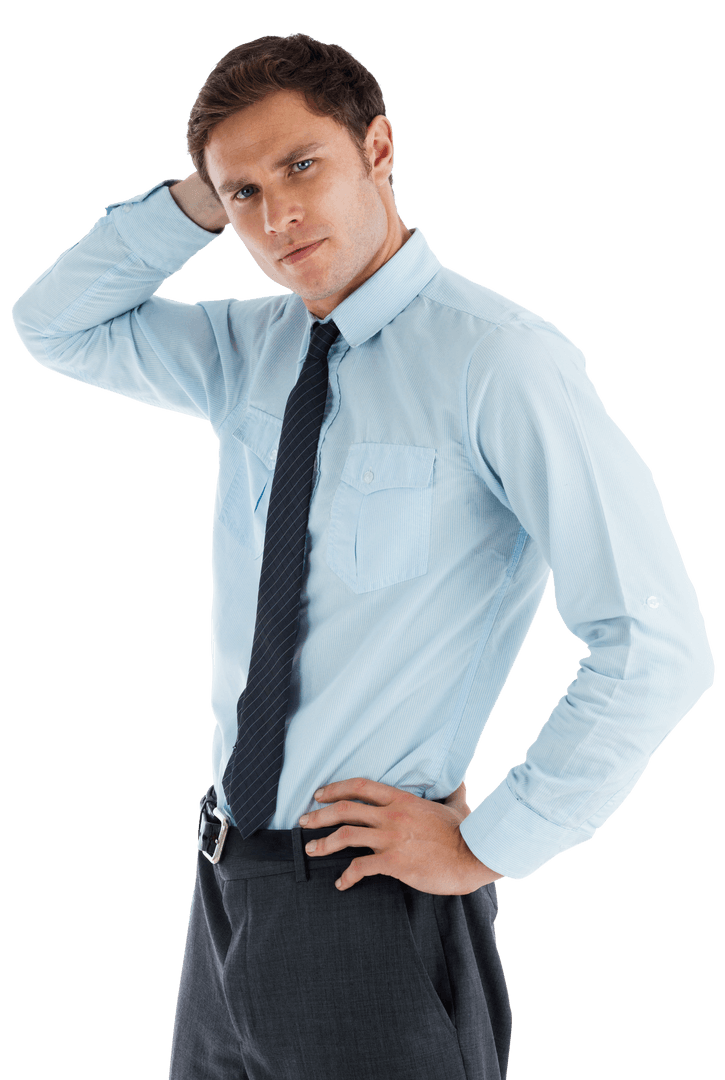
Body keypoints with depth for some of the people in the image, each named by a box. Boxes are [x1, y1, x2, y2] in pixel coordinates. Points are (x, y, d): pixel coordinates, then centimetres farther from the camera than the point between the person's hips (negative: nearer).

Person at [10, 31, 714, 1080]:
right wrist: (191, 205, 1)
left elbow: (659, 649, -20)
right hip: (228, 878, 7)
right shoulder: (249, 350, 5)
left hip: (376, 898, -6)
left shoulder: (499, 358, -17)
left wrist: (488, 846, -14)